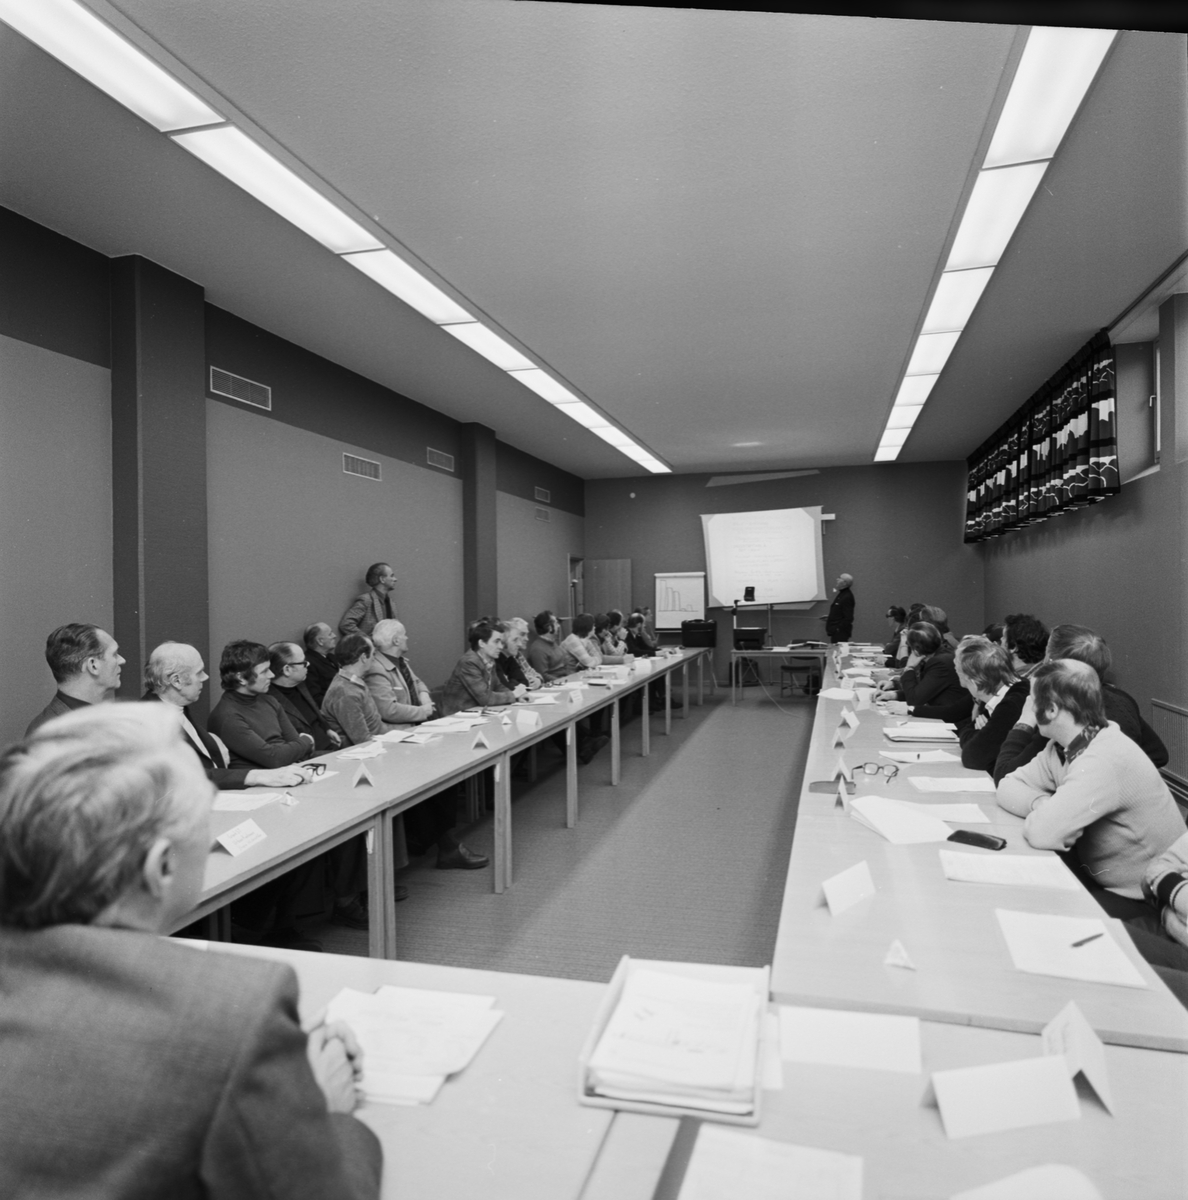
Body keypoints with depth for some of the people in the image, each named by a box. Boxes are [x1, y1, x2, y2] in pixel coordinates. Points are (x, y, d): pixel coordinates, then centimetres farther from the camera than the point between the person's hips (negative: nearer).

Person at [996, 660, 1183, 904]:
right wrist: (1041, 804, -19)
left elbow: (1042, 832, -36)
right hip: (1101, 881, 7)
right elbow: (1009, 786, 0)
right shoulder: (1063, 745, -3)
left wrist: (1040, 812, -14)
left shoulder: (1105, 760, -30)